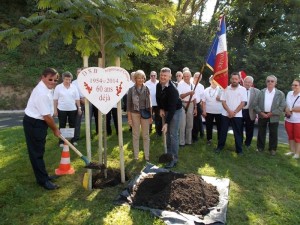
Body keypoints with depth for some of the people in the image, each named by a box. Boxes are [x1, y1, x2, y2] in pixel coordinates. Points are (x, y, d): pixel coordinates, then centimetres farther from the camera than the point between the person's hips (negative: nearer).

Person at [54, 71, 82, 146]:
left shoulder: (74, 87, 3)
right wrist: (55, 110, -4)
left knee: (72, 125, 9)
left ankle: (73, 140, 21)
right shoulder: (58, 87, -2)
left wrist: (79, 108, 1)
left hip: (72, 109, 2)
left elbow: (77, 99, 5)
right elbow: (55, 99, -2)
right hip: (62, 110, -2)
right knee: (62, 126, 6)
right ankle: (61, 141, 14)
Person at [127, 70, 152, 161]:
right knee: (135, 135, 8)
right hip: (135, 114, -2)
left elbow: (149, 103, 7)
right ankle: (136, 155, 19)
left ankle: (146, 155, 19)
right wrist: (129, 118, -7)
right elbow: (128, 104, -4)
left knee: (146, 135, 7)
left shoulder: (146, 89, 2)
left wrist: (151, 116, 5)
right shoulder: (131, 90, -5)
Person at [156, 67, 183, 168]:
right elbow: (158, 97, 10)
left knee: (173, 135, -9)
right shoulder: (158, 85, -8)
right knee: (167, 133, 15)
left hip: (175, 111, -7)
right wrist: (161, 109, -2)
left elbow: (172, 108, -34)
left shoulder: (173, 89, -30)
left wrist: (166, 123, -37)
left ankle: (174, 159, 1)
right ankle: (169, 154, 29)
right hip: (166, 110, 7)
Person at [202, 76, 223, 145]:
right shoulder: (206, 90, 4)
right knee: (209, 126, 8)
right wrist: (204, 111, -4)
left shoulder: (221, 89, 0)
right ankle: (209, 139, 20)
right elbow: (203, 101, 2)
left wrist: (220, 99, -19)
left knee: (219, 126, 7)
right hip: (209, 111, 1)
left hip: (219, 112, -1)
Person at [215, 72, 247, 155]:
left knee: (238, 133, 5)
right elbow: (223, 101, -1)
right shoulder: (226, 89, 3)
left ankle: (239, 149, 16)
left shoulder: (243, 89, -2)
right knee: (223, 131, 8)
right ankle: (220, 146, 21)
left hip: (237, 115, -1)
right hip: (225, 114, 2)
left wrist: (234, 112, -13)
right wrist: (229, 111, -13)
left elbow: (243, 103, -6)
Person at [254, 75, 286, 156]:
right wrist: (260, 112, -12)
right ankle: (260, 147, 23)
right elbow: (255, 104, 1)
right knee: (261, 132, 10)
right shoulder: (261, 92, 4)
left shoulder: (280, 94, -2)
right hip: (262, 115, 2)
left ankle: (272, 149, 20)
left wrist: (272, 113, -14)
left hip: (273, 117, -1)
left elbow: (282, 106, -6)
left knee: (273, 133, 7)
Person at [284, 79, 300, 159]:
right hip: (288, 119, 6)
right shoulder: (289, 93, 5)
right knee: (290, 136, 16)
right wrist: (287, 111, -11)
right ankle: (292, 151, 29)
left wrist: (290, 109, -13)